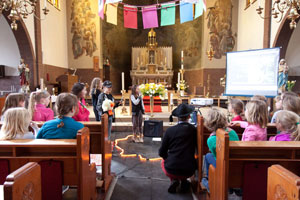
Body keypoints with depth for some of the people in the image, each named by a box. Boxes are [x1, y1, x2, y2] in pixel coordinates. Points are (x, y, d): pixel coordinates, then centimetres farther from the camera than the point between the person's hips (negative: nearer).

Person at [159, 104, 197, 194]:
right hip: (189, 171, 2)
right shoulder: (194, 130, -7)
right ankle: (184, 181, 13)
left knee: (163, 161, 31)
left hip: (171, 170, -2)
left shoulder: (170, 130, -9)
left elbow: (162, 153, -1)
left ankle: (174, 180, 7)